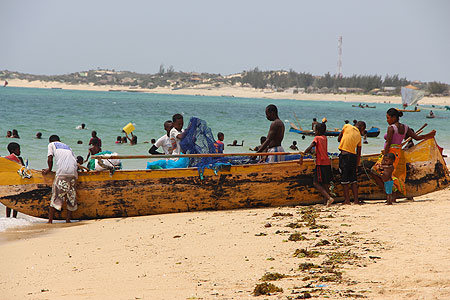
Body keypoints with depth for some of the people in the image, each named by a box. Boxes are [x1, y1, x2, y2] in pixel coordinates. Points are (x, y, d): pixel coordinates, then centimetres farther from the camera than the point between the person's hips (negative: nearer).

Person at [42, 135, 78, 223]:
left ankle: (50, 220, -5)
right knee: (71, 196, 9)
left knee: (55, 195, -1)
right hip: (73, 173, 4)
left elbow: (50, 159, 8)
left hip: (62, 173, -4)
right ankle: (68, 220, 5)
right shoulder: (68, 147, 32)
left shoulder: (51, 144, 19)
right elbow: (75, 161, 24)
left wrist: (49, 169, 23)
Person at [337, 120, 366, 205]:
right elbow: (359, 154, 16)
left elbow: (339, 139, 10)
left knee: (344, 178, 0)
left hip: (344, 154, -4)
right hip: (353, 156, 4)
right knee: (353, 178, 12)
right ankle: (356, 200, 10)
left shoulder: (347, 126, 5)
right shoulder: (359, 136, 15)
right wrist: (356, 166, 22)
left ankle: (347, 200, -2)